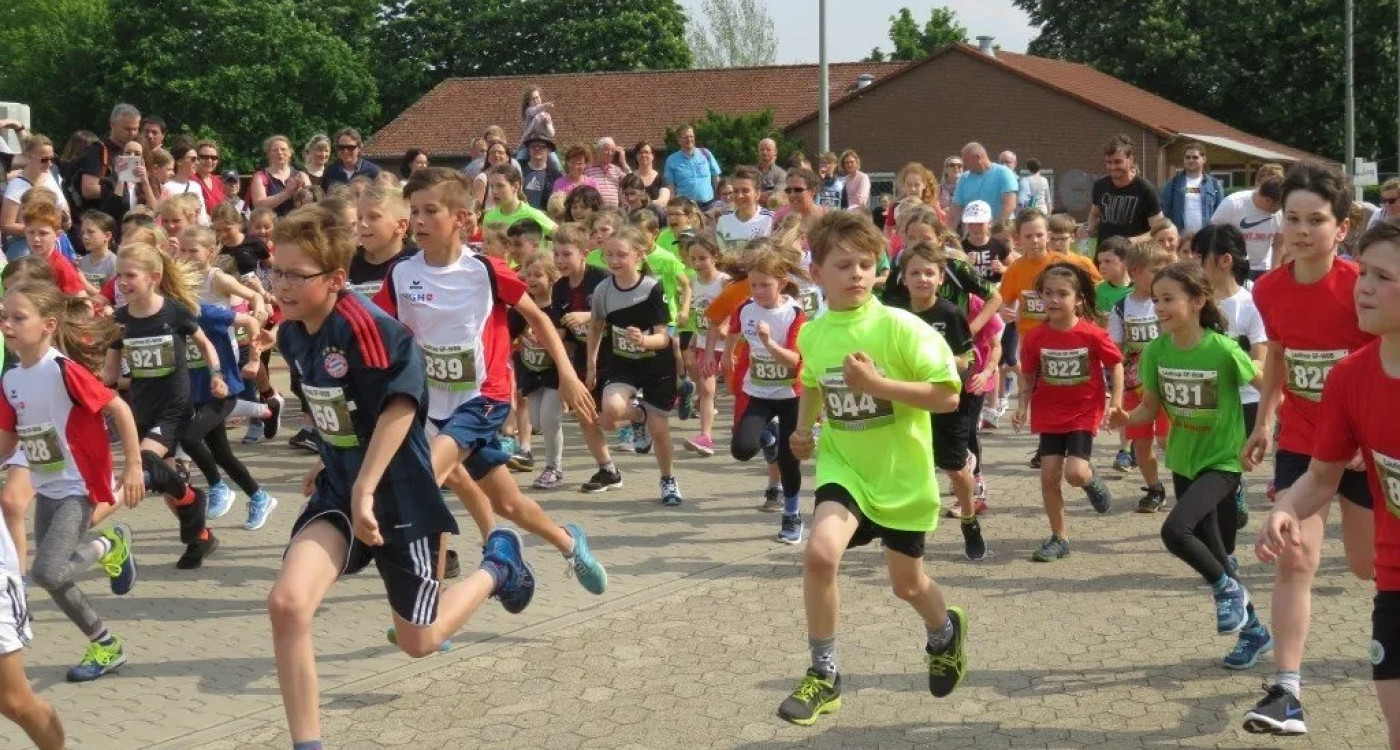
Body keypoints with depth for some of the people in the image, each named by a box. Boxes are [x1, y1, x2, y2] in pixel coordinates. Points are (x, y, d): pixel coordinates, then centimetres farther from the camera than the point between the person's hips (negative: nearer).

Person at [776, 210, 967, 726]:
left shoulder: (900, 327, -18)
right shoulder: (812, 334, -4)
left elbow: (947, 396, -22)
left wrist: (877, 383, -30)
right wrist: (804, 429, 7)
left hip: (901, 473, -2)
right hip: (844, 466, 2)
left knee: (906, 583, 13)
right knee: (820, 552, -24)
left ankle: (945, 633, 51)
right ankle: (824, 674, -7)